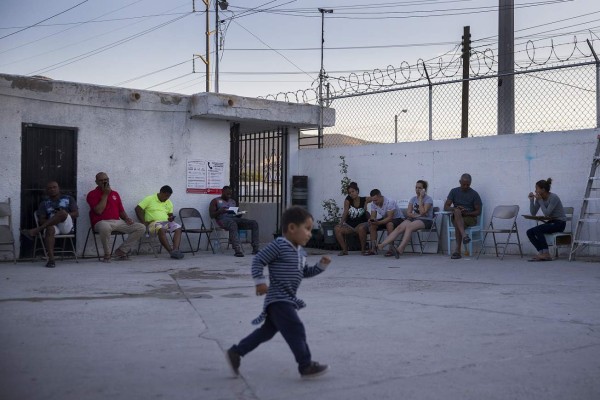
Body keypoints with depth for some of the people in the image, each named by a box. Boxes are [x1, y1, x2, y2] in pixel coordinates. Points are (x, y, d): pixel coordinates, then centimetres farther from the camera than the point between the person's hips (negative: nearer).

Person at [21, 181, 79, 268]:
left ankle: (35, 231, -37)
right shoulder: (44, 203, 20)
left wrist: (65, 216, -12)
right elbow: (41, 219, 9)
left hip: (67, 226, -1)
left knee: (63, 212, -34)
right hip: (53, 225, 1)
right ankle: (51, 259, -49)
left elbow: (76, 213, 7)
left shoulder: (68, 199, 17)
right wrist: (48, 221, -13)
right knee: (49, 229, -38)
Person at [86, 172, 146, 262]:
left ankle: (121, 251, -2)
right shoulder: (92, 194, 3)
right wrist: (105, 194, -7)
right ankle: (107, 254, -18)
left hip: (117, 222, 6)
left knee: (141, 228, -9)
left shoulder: (115, 193, 21)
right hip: (101, 222, -6)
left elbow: (121, 211, 22)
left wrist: (127, 219, 0)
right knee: (105, 227, -45)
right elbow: (98, 211, -12)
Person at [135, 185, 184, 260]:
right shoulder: (149, 199, 2)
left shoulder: (169, 203, 18)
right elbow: (138, 209, -3)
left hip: (166, 222, 5)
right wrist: (144, 222, -12)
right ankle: (171, 251, -42)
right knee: (161, 229, -39)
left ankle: (175, 250, -41)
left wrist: (171, 218, -5)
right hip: (153, 222, -5)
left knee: (178, 228, -25)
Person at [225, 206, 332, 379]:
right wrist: (260, 281, -20)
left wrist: (321, 265, 8)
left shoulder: (301, 252, 14)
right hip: (278, 300, -10)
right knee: (296, 330, -10)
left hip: (288, 300, 10)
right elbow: (258, 260, -13)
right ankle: (306, 366, -2)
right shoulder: (279, 245, -14)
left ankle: (235, 352, 23)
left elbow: (305, 272, 22)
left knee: (267, 331, 15)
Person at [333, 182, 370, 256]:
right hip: (349, 225, 3)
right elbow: (345, 212, -6)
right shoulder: (348, 200, 0)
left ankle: (363, 249, -17)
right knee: (337, 229, -23)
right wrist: (341, 223, -18)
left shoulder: (364, 200, -2)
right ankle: (344, 250, -12)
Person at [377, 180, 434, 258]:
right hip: (414, 219, 5)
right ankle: (381, 245, -37)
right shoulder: (413, 199, 12)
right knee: (399, 228, -23)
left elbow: (422, 212, -18)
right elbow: (408, 213, 6)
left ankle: (400, 250, -49)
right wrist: (417, 215, -13)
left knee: (409, 226, -35)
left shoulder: (428, 199, -5)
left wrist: (420, 198, -14)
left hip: (426, 220, -5)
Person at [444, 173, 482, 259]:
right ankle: (464, 235, -57)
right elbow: (446, 207, 5)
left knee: (457, 224, -35)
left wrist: (467, 213, -17)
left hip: (470, 217, -1)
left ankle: (457, 251, -40)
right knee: (457, 212, -36)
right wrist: (454, 208, -18)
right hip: (456, 217, 2)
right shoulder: (454, 191, 9)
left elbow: (478, 211, 1)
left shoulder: (474, 194, 3)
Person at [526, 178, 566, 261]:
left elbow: (547, 213, -25)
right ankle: (541, 253, -19)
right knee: (529, 232, -13)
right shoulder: (539, 198, 3)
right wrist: (531, 200, -9)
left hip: (560, 223, -8)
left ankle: (546, 254, -24)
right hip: (550, 222, 8)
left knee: (537, 230, -29)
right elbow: (533, 213, 0)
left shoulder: (553, 197, -18)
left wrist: (540, 200, -22)